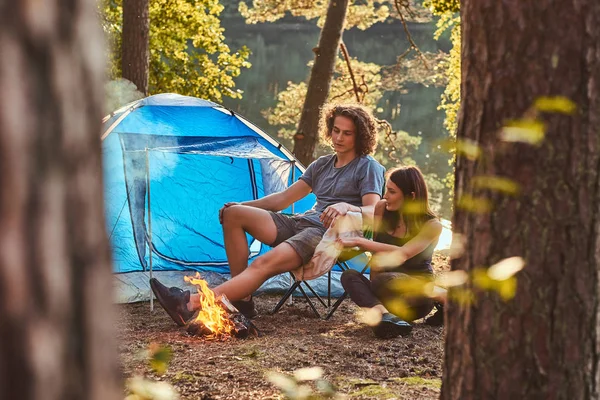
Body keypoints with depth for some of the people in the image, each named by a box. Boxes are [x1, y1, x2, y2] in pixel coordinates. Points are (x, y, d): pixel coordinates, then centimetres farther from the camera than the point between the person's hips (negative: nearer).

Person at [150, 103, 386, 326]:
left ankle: (191, 304, -45)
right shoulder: (322, 165, 24)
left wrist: (347, 207, -34)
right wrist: (242, 205, 12)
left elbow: (373, 212, -13)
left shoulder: (368, 168, 2)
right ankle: (241, 298, -14)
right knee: (233, 214, -8)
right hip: (299, 223, 8)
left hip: (329, 234, -8)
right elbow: (284, 198, 23)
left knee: (265, 264, -32)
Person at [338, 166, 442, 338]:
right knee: (350, 275, -28)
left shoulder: (432, 225, -11)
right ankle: (383, 314, -51)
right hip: (384, 290, 6)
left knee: (385, 281, -37)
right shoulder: (382, 209, 4)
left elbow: (402, 254, -26)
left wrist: (359, 242, -28)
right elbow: (377, 255, 6)